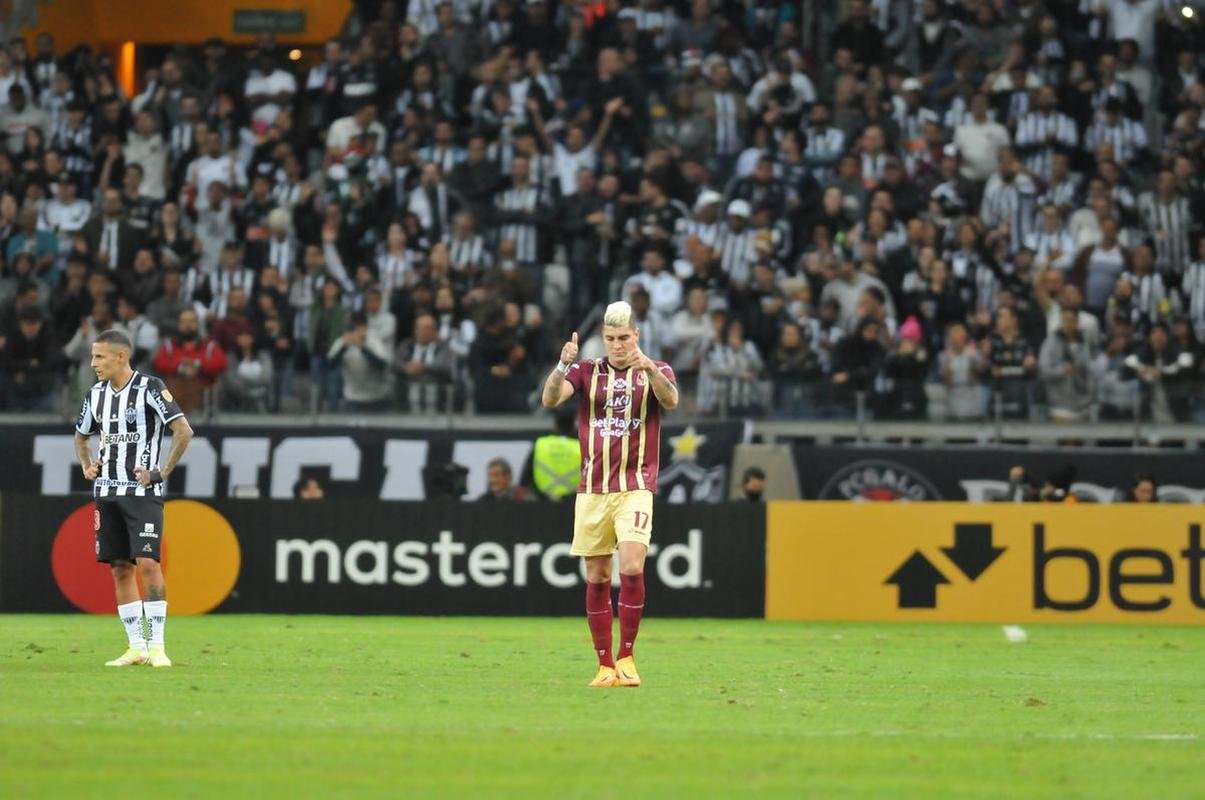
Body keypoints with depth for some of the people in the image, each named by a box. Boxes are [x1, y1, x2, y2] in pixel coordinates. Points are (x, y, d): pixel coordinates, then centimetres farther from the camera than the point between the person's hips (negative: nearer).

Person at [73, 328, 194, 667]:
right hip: (107, 492, 6)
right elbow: (81, 436, 28)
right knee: (120, 568, 5)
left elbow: (184, 431, -13)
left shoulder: (149, 387, -9)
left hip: (142, 492, -6)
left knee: (148, 563, -13)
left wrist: (162, 472, -14)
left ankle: (157, 646, -10)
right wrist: (87, 466, 11)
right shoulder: (96, 394, 11)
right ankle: (136, 647, 10)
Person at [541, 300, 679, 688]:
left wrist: (649, 367, -36)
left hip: (635, 488, -2)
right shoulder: (586, 371, 7)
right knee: (596, 578, 2)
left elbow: (670, 400, -18)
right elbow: (550, 398, -10)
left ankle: (626, 657, -8)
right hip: (592, 490, 2)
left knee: (631, 568, -18)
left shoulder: (656, 371, 4)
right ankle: (605, 666, 8)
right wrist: (562, 365, -29)